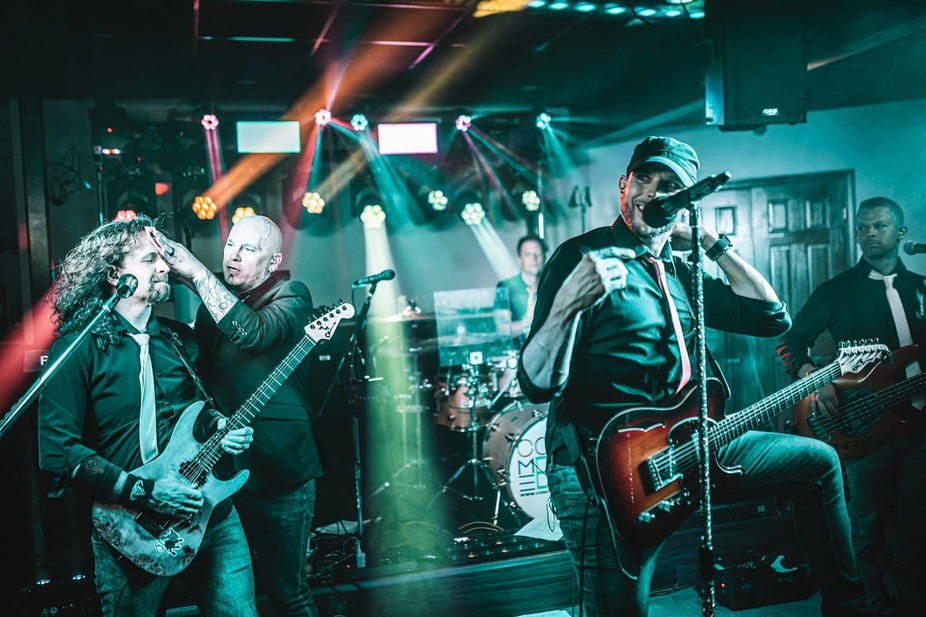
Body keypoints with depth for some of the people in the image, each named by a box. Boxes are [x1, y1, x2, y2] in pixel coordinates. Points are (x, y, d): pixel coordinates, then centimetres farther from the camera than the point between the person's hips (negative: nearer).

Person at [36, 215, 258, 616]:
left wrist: (219, 425, -1)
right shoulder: (78, 349, -10)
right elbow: (57, 451, -14)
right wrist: (142, 491, -18)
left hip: (207, 507, 5)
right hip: (129, 528, -4)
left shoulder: (179, 339, 8)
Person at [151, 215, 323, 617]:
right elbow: (199, 372, 14)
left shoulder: (291, 296, -8)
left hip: (279, 470, -6)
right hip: (224, 469, 7)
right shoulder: (214, 303, 12)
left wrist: (195, 271, -28)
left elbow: (251, 331, -29)